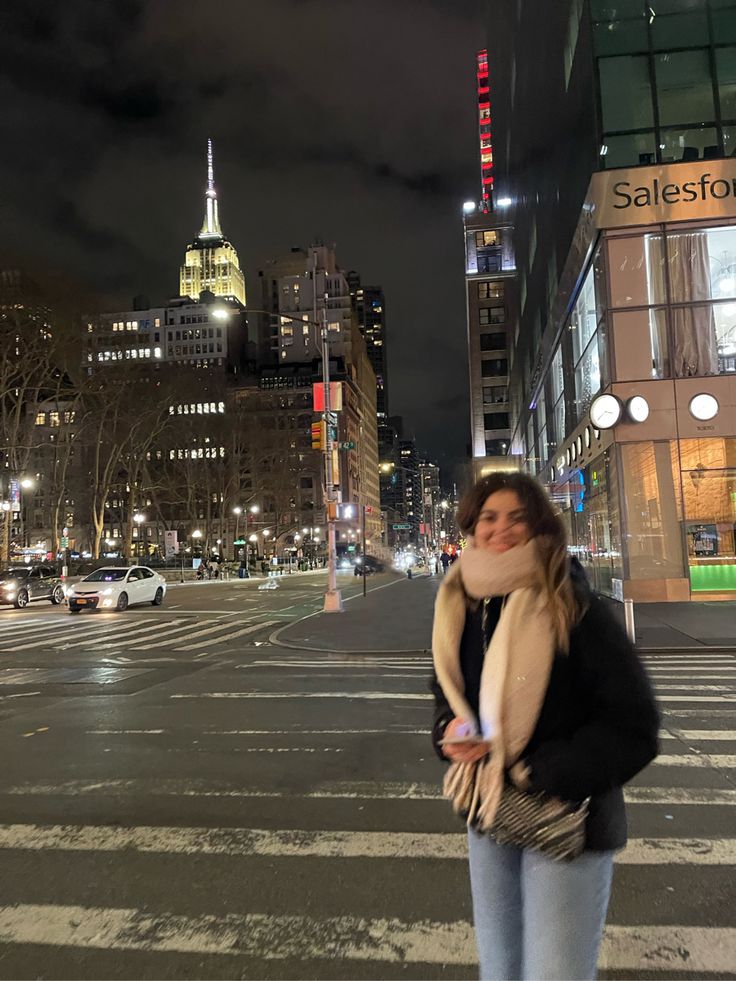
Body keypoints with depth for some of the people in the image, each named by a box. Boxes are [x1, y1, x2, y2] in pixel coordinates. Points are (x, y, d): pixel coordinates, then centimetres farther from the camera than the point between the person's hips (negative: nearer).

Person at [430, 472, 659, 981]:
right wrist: (450, 733, -7)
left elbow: (633, 726, -17)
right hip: (488, 820, 6)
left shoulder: (576, 609, -18)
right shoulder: (461, 610, 0)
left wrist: (532, 774, -18)